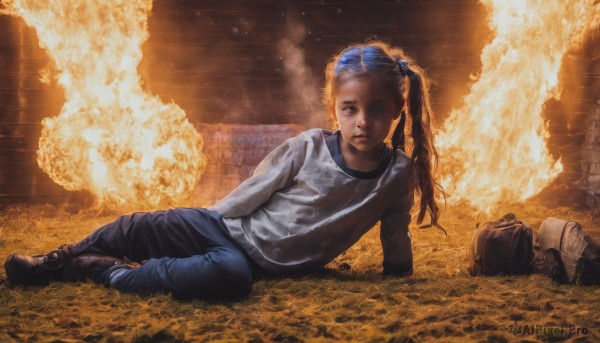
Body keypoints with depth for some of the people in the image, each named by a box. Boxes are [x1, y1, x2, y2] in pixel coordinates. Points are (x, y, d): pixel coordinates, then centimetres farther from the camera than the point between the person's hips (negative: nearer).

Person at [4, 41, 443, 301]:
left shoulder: (398, 173, -10)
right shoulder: (308, 147, -12)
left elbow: (396, 238, 6)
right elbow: (250, 194, -2)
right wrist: (210, 219, 4)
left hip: (261, 262, -1)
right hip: (227, 227, 1)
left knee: (230, 275, -36)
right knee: (135, 228, -9)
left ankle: (111, 272, -15)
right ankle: (55, 260, 21)